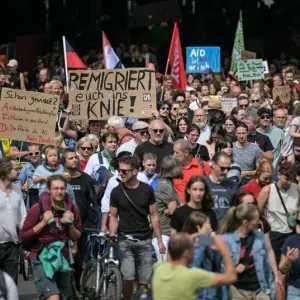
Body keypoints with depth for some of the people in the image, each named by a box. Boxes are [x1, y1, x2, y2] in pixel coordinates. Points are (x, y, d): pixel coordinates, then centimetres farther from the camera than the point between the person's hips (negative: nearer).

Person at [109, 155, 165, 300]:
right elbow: (113, 217, 5)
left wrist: (159, 240, 1)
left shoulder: (147, 190, 0)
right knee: (128, 277, -13)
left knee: (144, 280, 1)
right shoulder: (116, 191, 0)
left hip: (144, 240, 1)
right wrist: (111, 237, -9)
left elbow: (154, 215, 4)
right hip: (125, 240, -1)